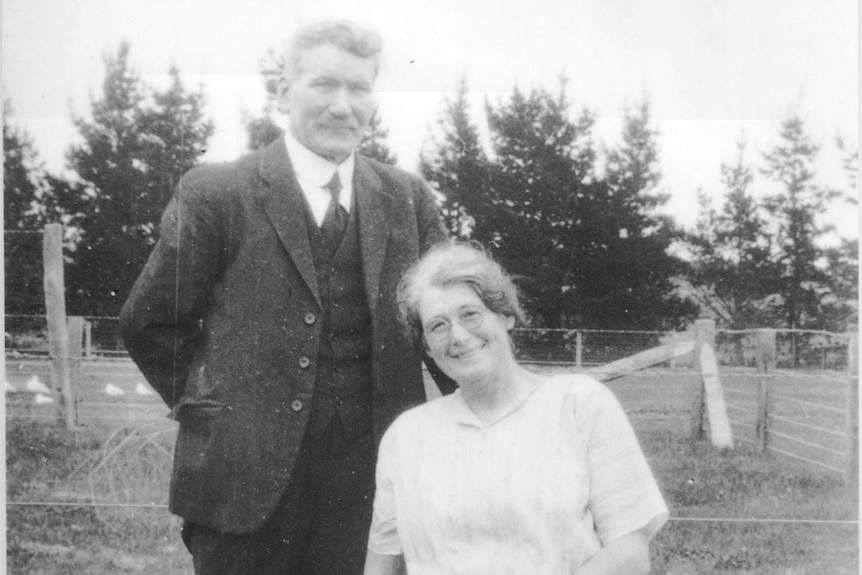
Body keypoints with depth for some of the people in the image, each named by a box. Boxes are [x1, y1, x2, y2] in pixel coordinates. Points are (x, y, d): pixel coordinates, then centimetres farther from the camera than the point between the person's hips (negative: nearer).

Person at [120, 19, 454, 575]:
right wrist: (208, 406, 2)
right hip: (246, 474, -2)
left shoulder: (409, 199, 6)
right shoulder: (216, 192, -4)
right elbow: (149, 322, 3)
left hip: (371, 481, 3)